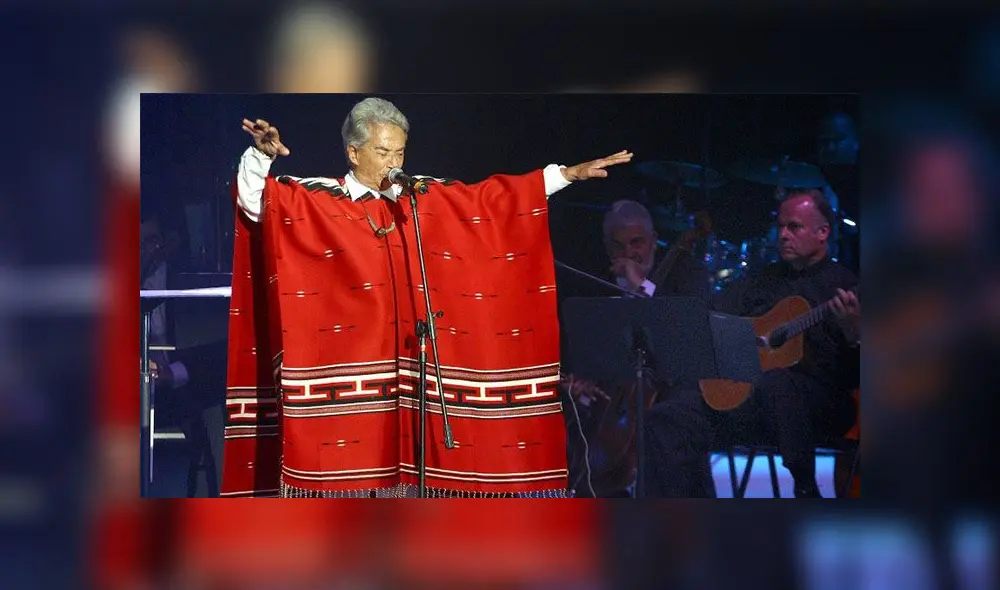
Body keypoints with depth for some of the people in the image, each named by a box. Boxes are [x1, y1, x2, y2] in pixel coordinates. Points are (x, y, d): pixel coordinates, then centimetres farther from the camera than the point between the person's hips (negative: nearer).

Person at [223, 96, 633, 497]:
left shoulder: (427, 199, 12)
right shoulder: (316, 199, 1)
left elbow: (493, 196, 16)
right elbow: (254, 202, -10)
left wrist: (567, 174, 13)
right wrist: (261, 155, -30)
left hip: (406, 371, 4)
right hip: (341, 372, -3)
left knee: (402, 464, 2)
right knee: (341, 467, -6)